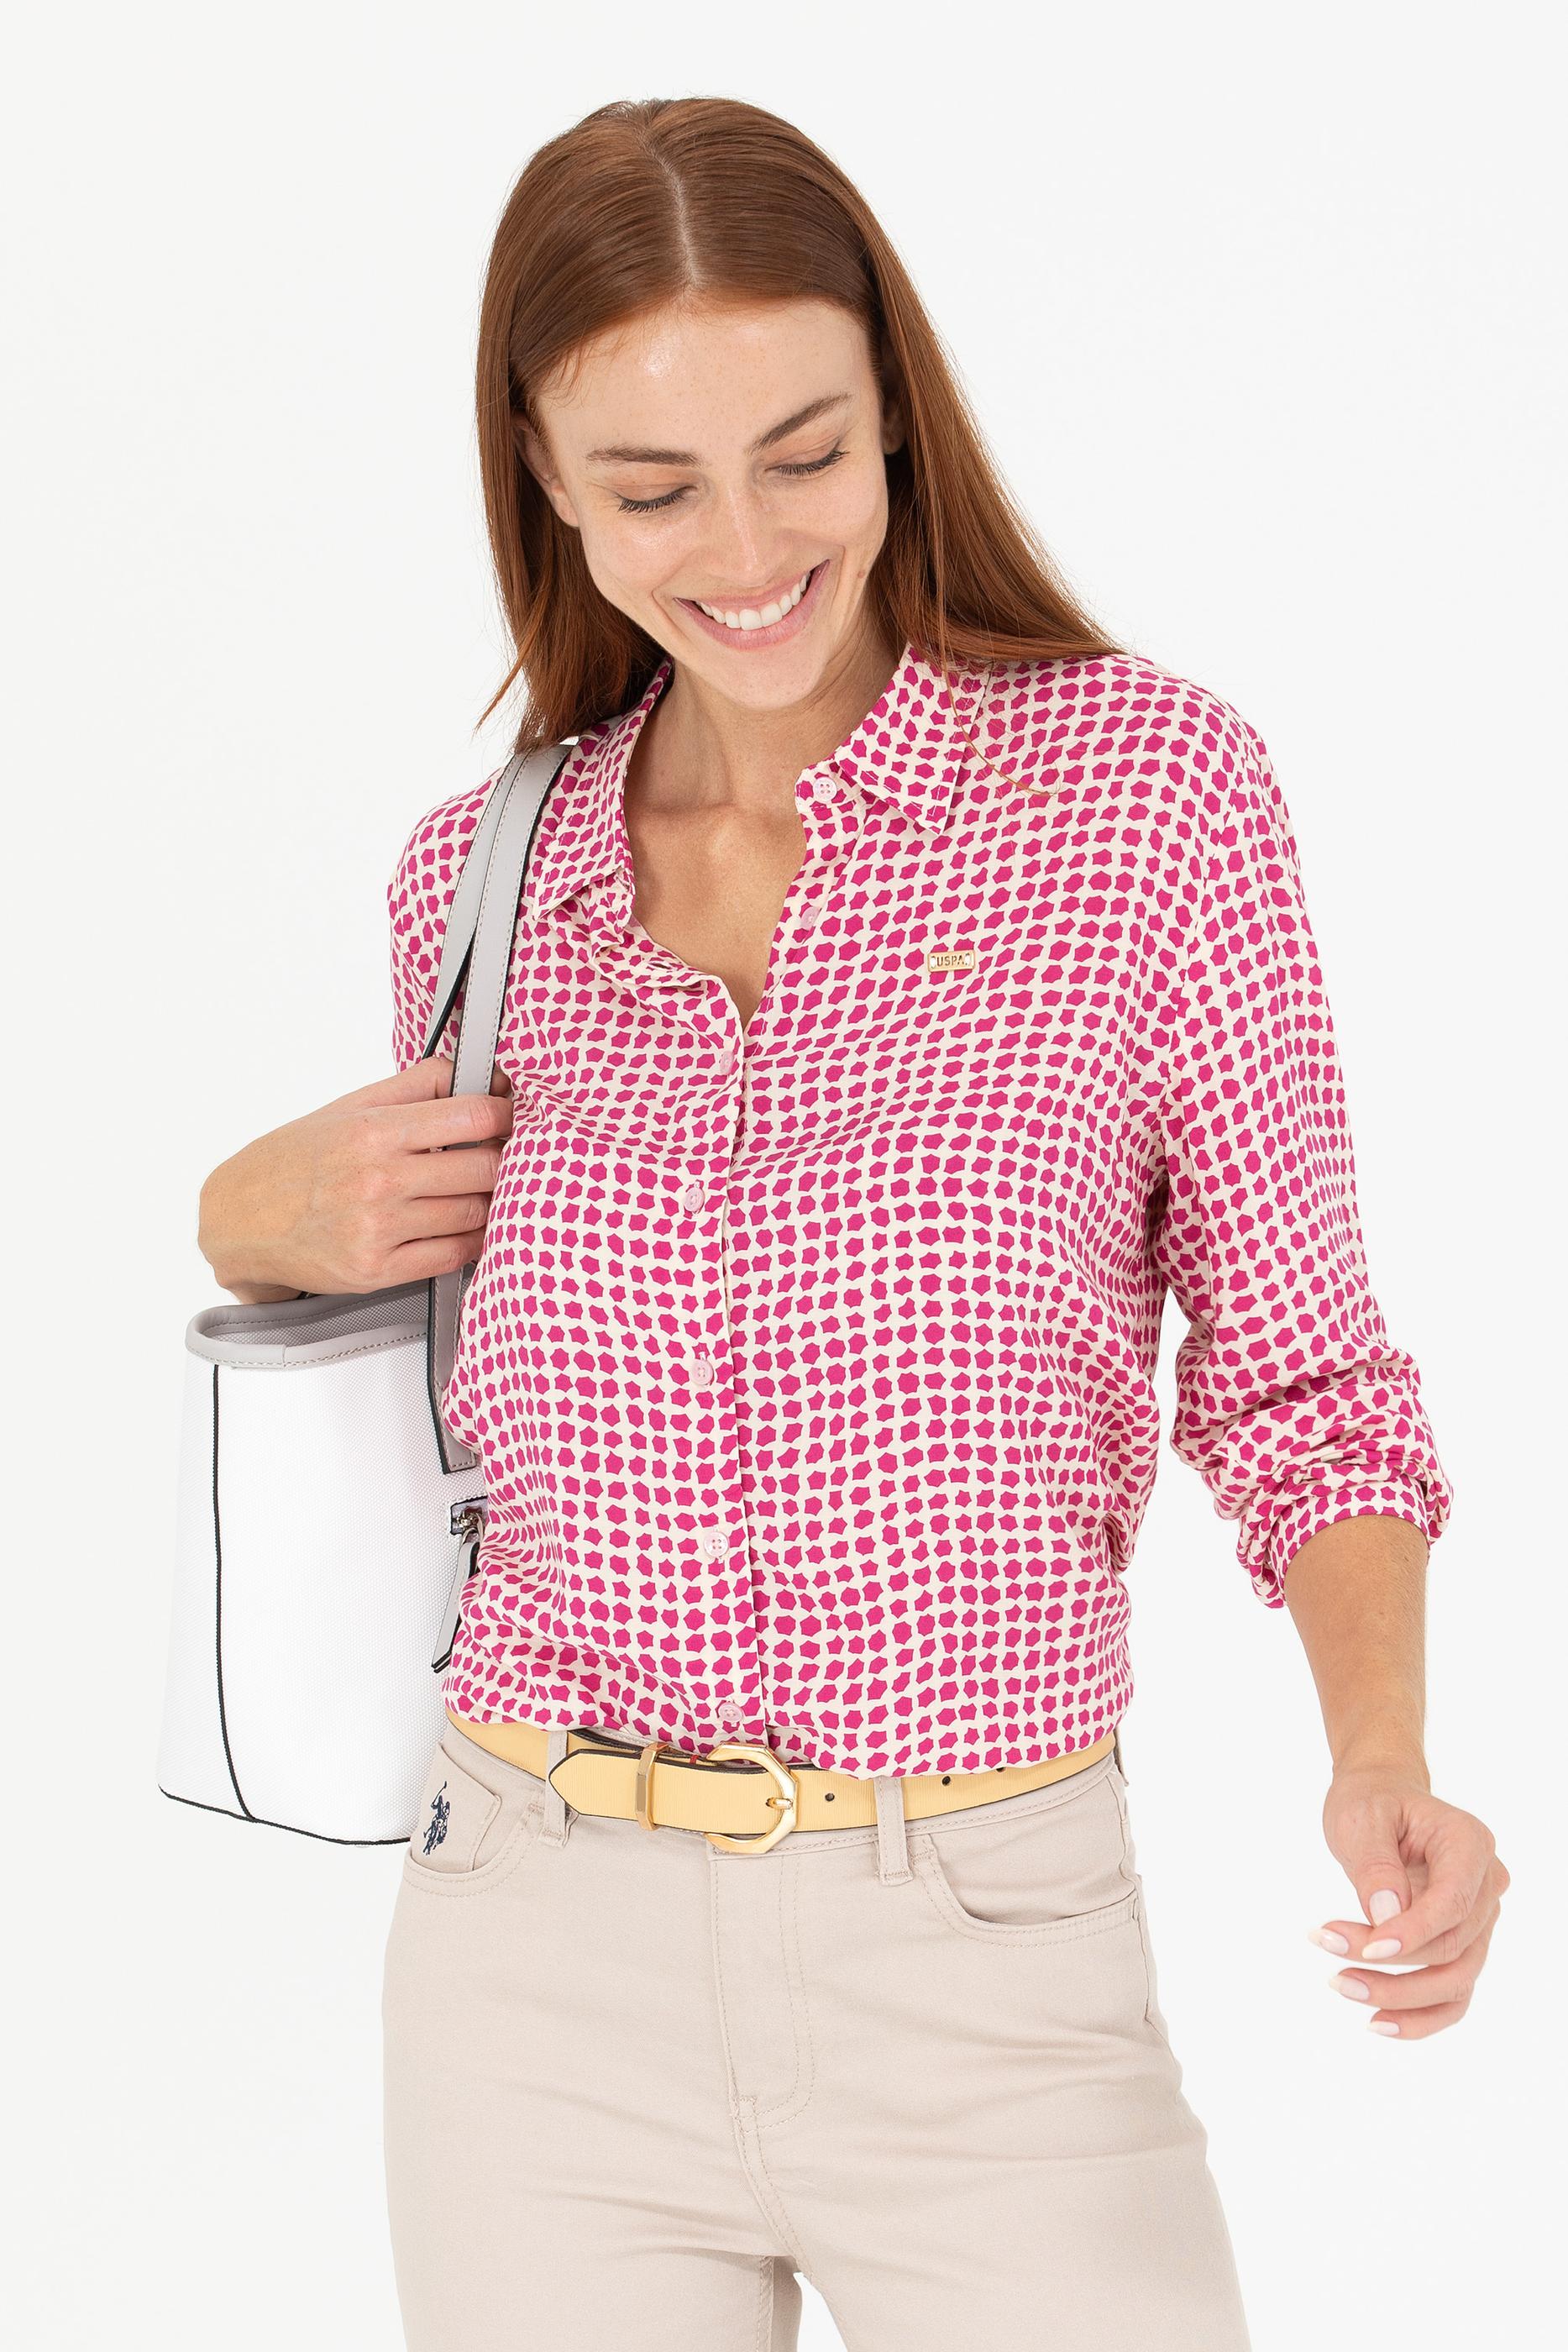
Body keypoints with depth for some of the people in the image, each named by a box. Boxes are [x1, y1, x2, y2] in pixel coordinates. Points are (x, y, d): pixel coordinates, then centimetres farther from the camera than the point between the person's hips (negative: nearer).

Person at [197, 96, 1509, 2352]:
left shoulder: (1153, 788, -6)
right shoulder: (485, 876, 4)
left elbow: (1299, 1377, -2)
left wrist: (1382, 1764, -19)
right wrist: (253, 1222, -1)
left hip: (988, 1960, -2)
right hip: (541, 1973, 3)